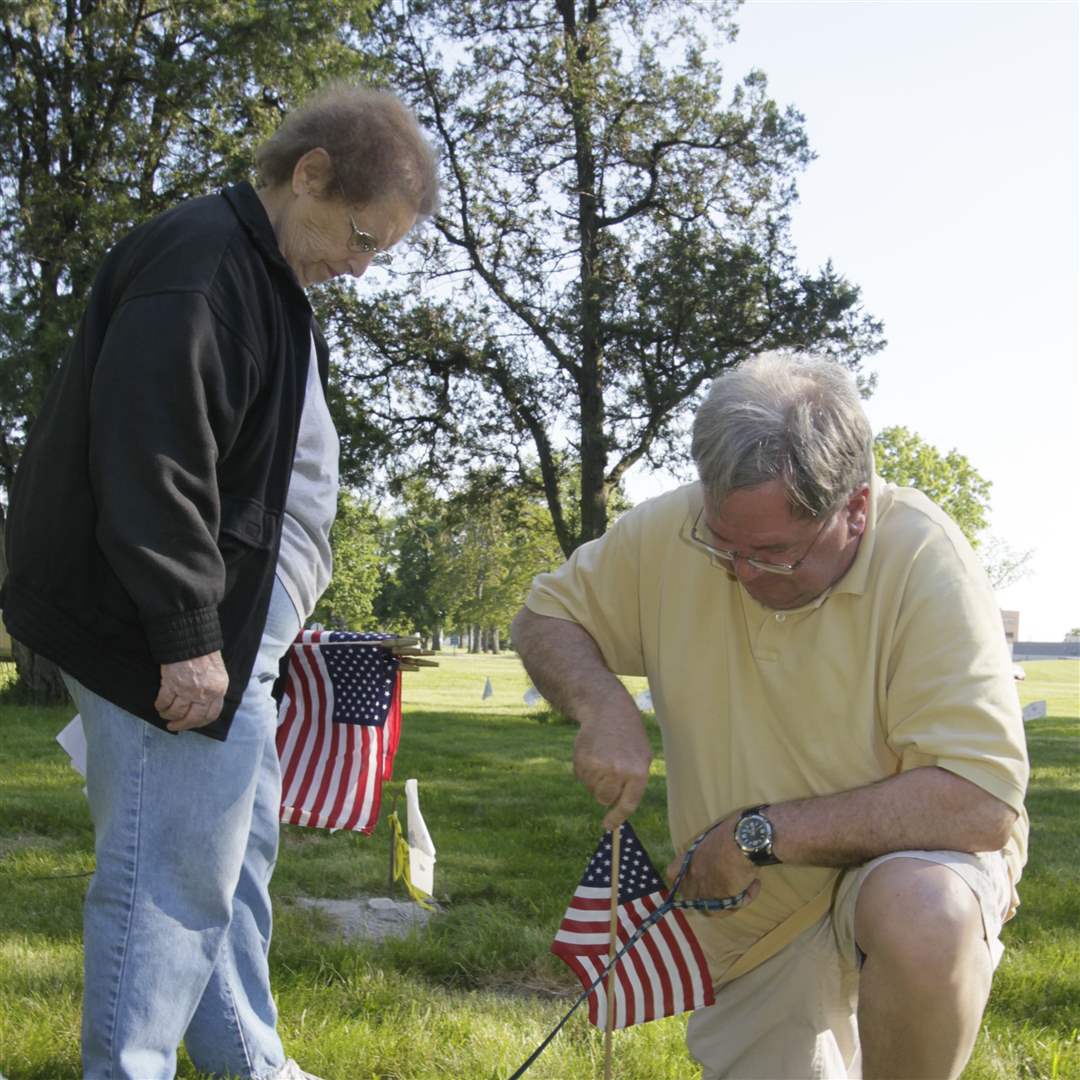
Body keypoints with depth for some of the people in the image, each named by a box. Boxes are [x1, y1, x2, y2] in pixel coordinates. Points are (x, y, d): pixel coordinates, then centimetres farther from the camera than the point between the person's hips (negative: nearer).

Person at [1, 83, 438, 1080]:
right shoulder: (197, 261, -15)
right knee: (174, 875, -7)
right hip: (175, 649, -11)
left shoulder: (270, 283, 18)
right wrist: (186, 633, -24)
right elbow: (151, 456, -24)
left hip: (231, 635, 11)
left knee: (240, 853, 18)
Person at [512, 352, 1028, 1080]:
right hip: (753, 919, 5)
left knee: (919, 915, -36)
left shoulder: (923, 558, -26)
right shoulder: (669, 532, -14)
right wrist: (602, 704, -20)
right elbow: (543, 618, 2)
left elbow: (982, 800, -32)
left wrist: (761, 832, -27)